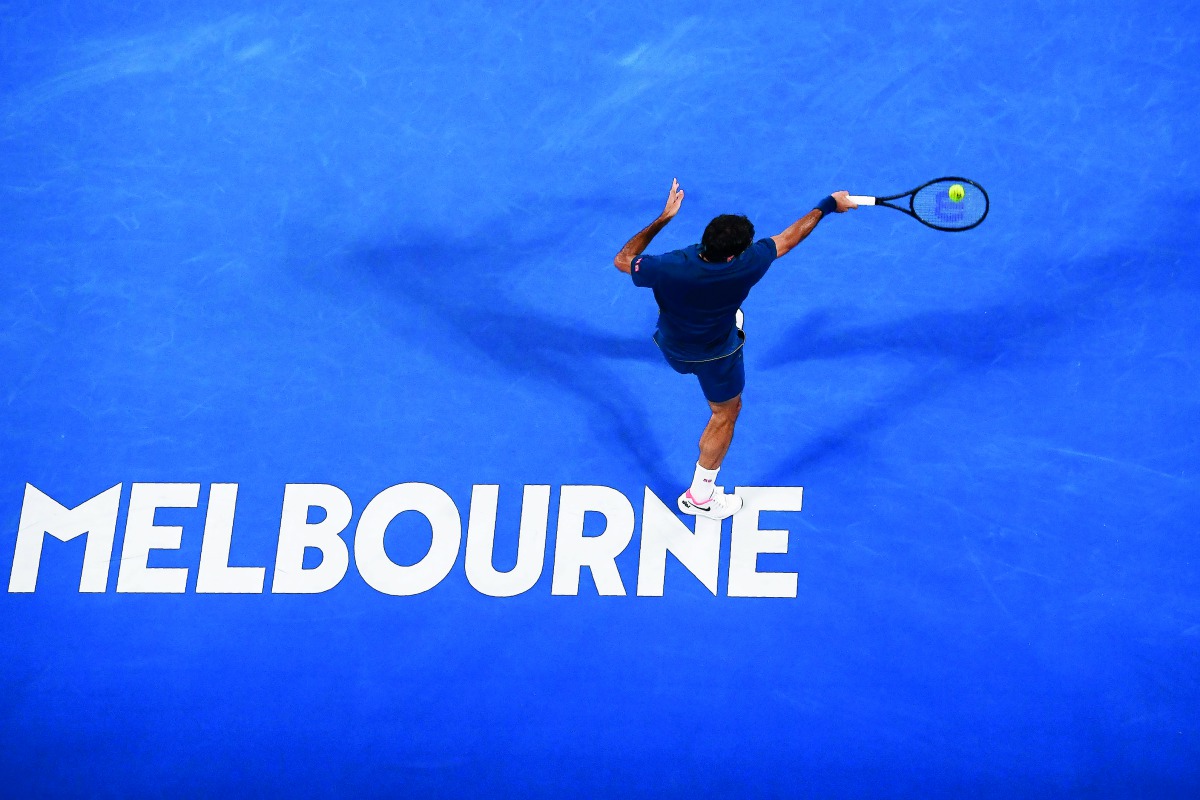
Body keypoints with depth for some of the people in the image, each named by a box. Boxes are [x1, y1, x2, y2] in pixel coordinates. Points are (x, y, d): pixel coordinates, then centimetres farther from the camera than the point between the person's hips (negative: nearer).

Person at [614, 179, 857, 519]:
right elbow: (789, 237, -20)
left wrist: (664, 217, -17)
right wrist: (827, 206, -5)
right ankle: (699, 496, 34)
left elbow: (622, 260, -18)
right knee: (725, 414, 22)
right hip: (716, 356, -3)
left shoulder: (669, 268, -38)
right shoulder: (746, 266, -36)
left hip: (673, 349, 3)